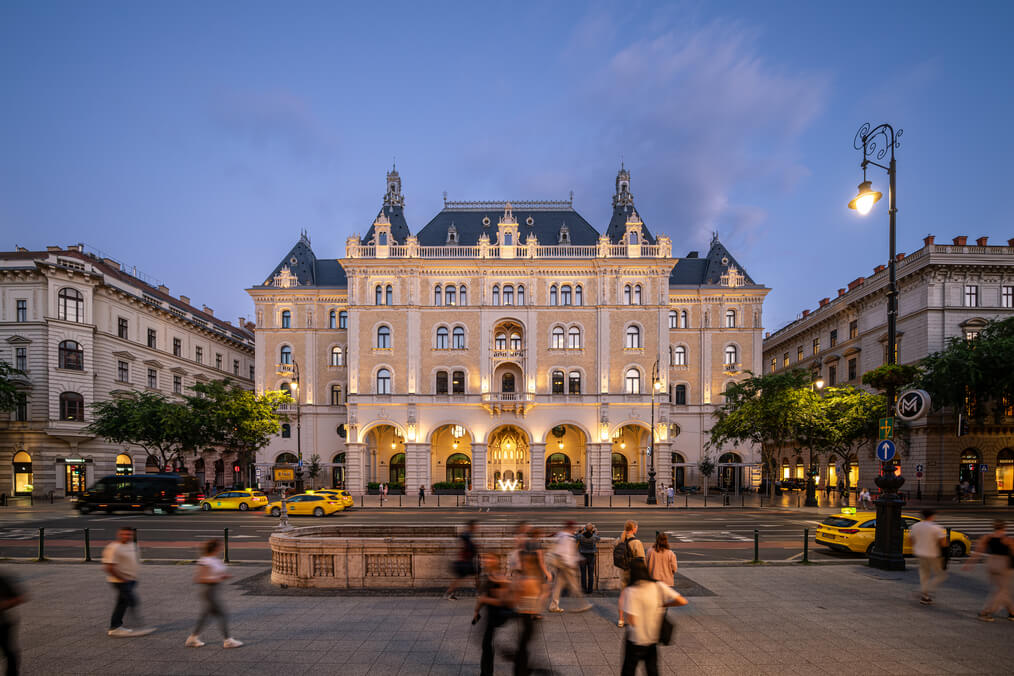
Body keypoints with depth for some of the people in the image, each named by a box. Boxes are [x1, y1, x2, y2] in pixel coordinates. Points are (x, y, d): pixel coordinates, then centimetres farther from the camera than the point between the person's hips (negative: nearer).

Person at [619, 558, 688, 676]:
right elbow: (682, 601, -10)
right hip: (654, 638, 4)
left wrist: (622, 603, -10)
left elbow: (632, 621, -24)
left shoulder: (630, 591, -22)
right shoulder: (658, 587, -9)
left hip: (636, 640, -4)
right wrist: (664, 604, 3)